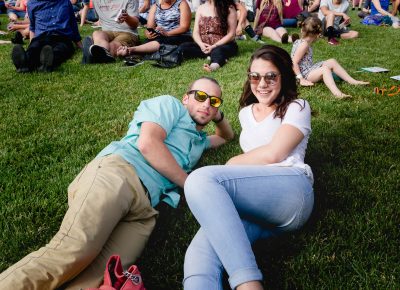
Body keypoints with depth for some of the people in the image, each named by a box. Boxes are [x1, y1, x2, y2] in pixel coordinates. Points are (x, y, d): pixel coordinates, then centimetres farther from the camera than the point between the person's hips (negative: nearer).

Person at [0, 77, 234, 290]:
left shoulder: (198, 140, 42)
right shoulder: (170, 104, 19)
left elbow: (227, 137, 63)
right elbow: (147, 143, 0)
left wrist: (219, 116, 38)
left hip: (144, 205, 5)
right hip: (117, 174, -5)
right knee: (73, 253, -31)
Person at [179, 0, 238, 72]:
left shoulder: (229, 8, -4)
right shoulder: (201, 8, 10)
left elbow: (231, 34, -8)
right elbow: (195, 32, 6)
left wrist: (214, 46, -20)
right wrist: (201, 44, -16)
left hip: (224, 44, -5)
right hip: (204, 46, 5)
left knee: (217, 51, -38)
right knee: (183, 47, -20)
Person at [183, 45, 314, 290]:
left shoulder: (297, 107, 14)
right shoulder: (246, 112, 33)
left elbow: (274, 153, -1)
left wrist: (232, 164, 10)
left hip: (290, 190, -5)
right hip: (251, 203, 5)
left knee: (201, 179, -32)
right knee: (199, 257, -30)